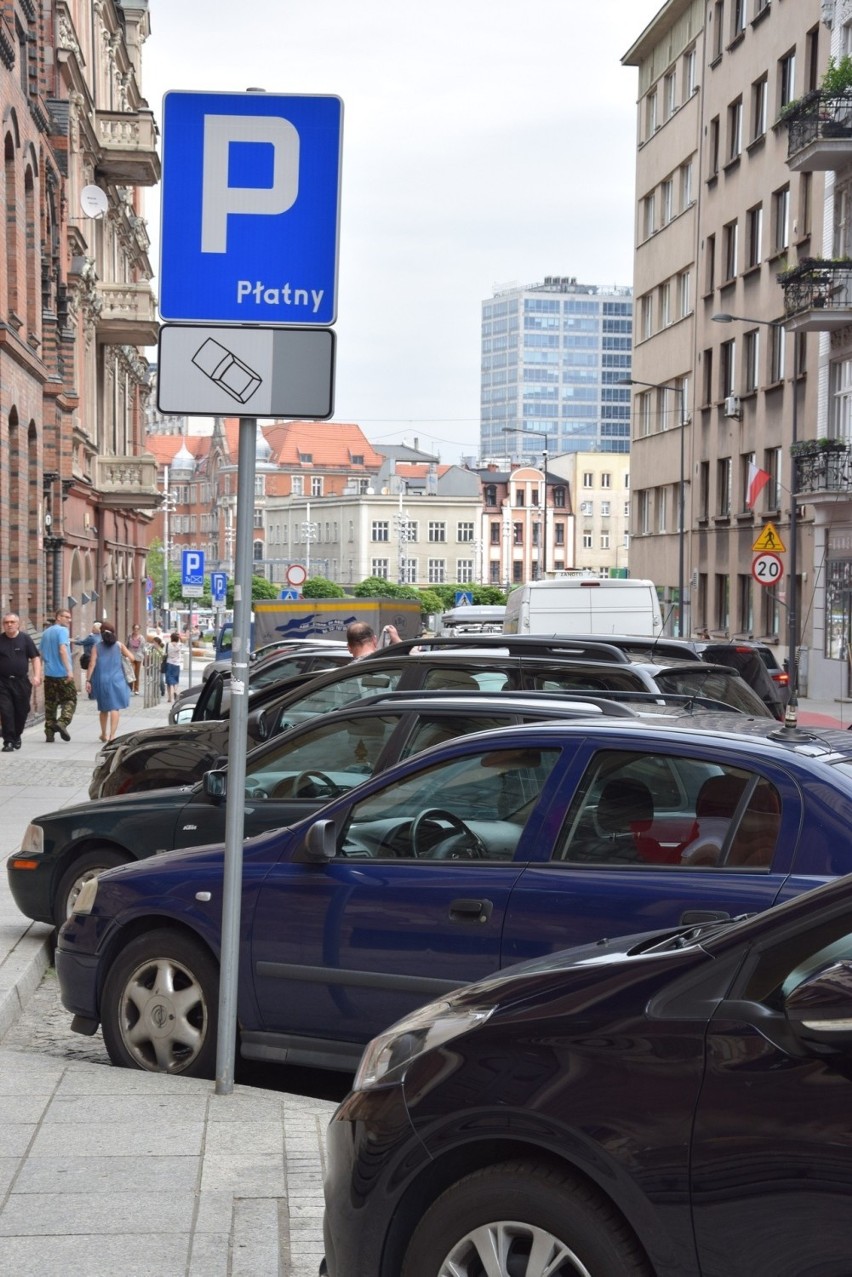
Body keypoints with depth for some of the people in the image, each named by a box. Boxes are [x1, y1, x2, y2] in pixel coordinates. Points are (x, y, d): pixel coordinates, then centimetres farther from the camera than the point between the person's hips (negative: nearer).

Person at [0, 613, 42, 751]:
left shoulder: (25, 639, 2)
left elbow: (35, 658, 3)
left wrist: (37, 675, -8)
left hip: (22, 681, 1)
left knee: (21, 711, 8)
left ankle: (16, 736, 30)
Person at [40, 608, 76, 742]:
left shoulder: (46, 632, 16)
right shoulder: (62, 631, -8)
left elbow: (42, 654, 20)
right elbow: (62, 650, -20)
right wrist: (69, 670, -22)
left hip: (49, 673, 7)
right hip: (62, 673, -6)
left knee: (50, 702, 8)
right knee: (70, 699, 3)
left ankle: (49, 733, 5)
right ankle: (62, 722, -17)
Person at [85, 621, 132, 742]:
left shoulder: (96, 647, 2)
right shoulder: (119, 645, 3)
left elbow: (92, 664, -4)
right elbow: (131, 658, 1)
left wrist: (88, 680, -3)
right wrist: (129, 664, 23)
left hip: (101, 680, 2)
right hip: (116, 679, -2)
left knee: (104, 708, 17)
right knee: (115, 708, -4)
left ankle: (104, 734, 29)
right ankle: (112, 735, -16)